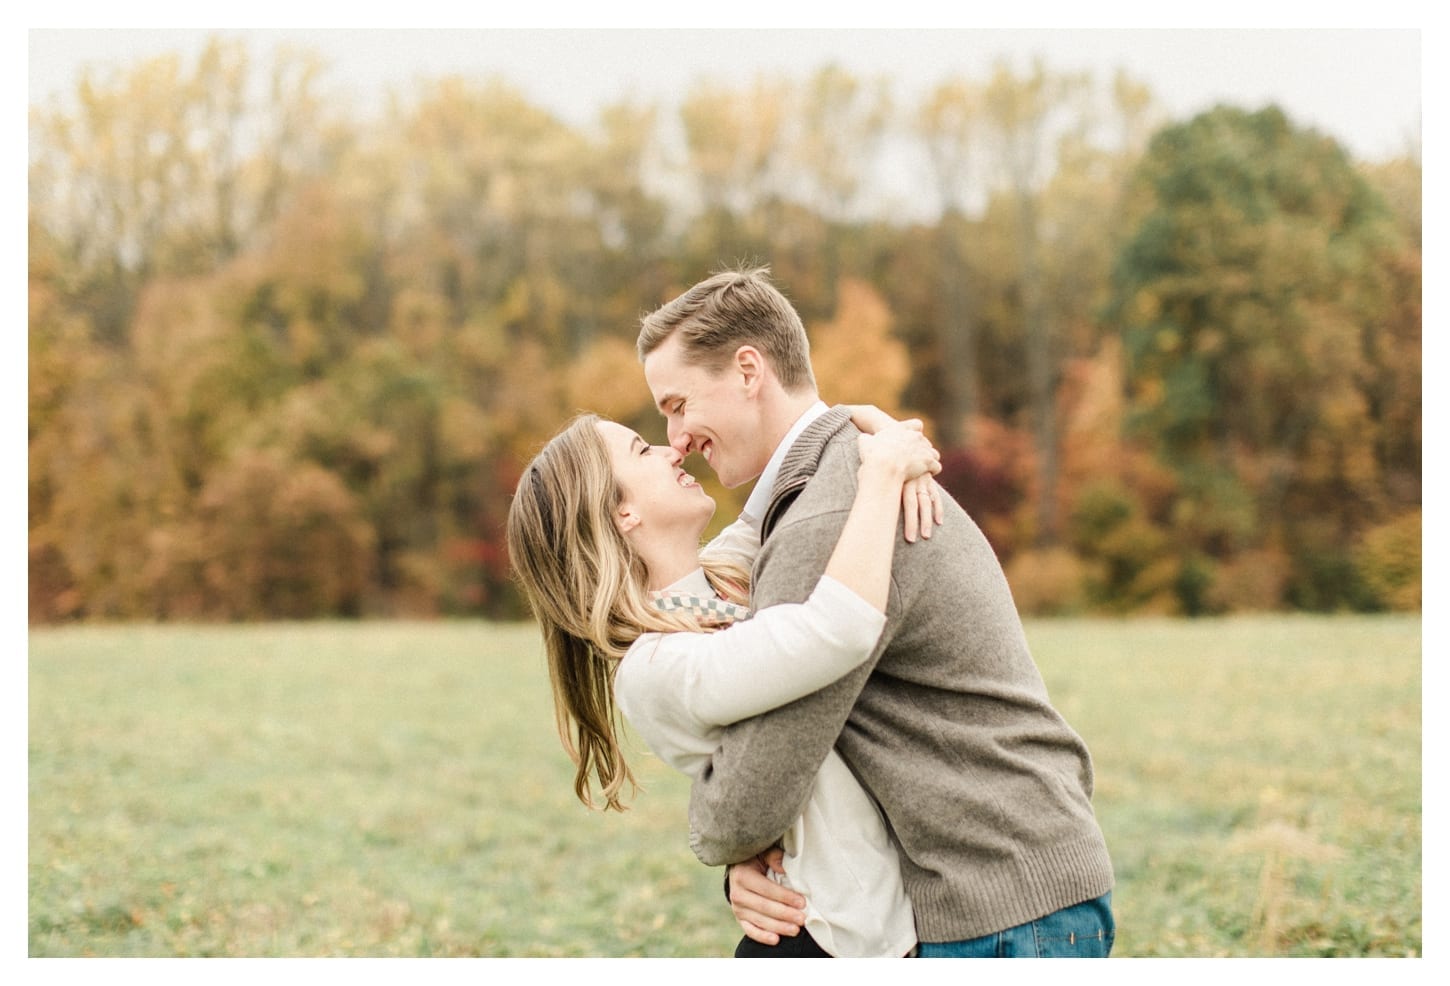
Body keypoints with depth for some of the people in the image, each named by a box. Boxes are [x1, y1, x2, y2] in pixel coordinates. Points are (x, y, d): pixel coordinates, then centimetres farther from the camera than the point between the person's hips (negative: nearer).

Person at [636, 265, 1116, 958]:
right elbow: (796, 737, 16)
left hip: (1006, 914, -10)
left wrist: (727, 846, 2)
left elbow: (744, 808, -21)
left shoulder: (827, 527, -21)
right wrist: (744, 865, -1)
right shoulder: (866, 473, 14)